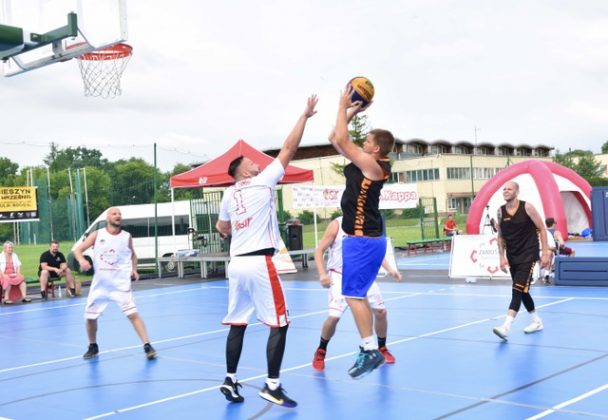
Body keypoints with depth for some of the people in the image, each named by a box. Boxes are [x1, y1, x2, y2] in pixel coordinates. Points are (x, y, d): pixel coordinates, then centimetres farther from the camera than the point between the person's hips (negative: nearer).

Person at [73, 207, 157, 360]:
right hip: (100, 284, 2)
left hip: (120, 284, -2)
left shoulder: (127, 237, 0)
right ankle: (93, 347, 32)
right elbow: (78, 250, -1)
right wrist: (82, 260, -23)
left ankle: (147, 346, -10)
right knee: (90, 317, 9)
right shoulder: (97, 235, -2)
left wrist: (134, 269, 0)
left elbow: (133, 254, 17)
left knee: (133, 314, -13)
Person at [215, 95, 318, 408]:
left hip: (237, 263, 7)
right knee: (279, 323, -1)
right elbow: (289, 148, -1)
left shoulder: (229, 194, 14)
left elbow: (223, 229, 26)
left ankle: (230, 380, 16)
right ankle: (272, 385, -3)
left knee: (238, 324, 13)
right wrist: (305, 115, 5)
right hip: (259, 263, -7)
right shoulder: (264, 182, -2)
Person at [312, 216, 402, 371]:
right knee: (333, 317, -15)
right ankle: (320, 352, 10)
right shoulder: (336, 225, -12)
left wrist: (389, 269, -2)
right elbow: (319, 251, -9)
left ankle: (382, 348, 25)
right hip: (340, 277, -4)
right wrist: (322, 274, -21)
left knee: (380, 311, 1)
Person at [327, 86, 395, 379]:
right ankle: (369, 348, 20)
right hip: (362, 239, 10)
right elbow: (334, 139, 18)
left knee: (353, 294, -9)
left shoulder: (374, 166, -15)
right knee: (357, 295, 13)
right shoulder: (361, 162, 11)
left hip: (363, 240, -10)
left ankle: (370, 350, -6)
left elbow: (342, 139, -19)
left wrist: (343, 105, -10)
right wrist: (351, 111, 14)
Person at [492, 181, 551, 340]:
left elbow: (542, 229, -4)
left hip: (528, 255, -6)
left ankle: (506, 327, -24)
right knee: (522, 291, 13)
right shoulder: (501, 211, 2)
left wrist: (545, 252, -8)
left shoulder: (527, 207, -9)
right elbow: (500, 236, 11)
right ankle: (537, 321, 32)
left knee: (518, 290, -16)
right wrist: (502, 257, 3)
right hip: (512, 256, 6)